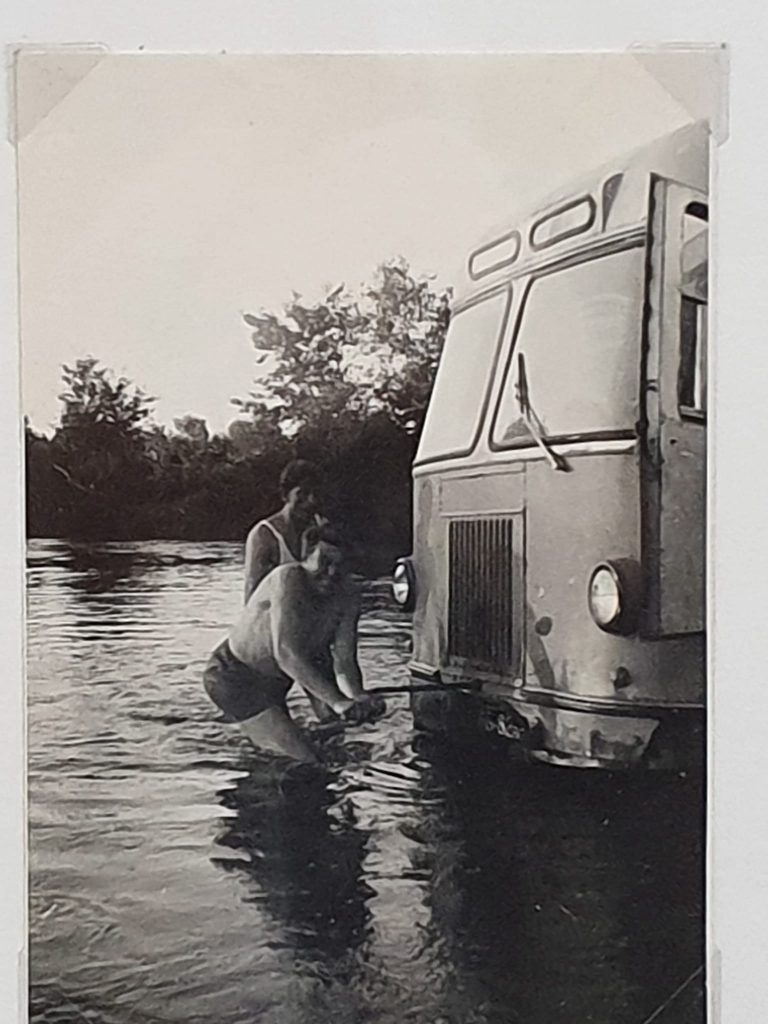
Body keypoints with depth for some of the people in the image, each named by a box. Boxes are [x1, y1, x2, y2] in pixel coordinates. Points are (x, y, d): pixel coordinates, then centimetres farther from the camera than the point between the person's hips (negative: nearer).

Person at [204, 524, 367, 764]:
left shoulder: (345, 594, -11)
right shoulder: (288, 579, -30)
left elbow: (344, 661, -13)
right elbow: (286, 654, -37)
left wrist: (356, 697, -33)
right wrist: (334, 700, -39)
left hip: (273, 682, 7)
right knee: (302, 761, -14)